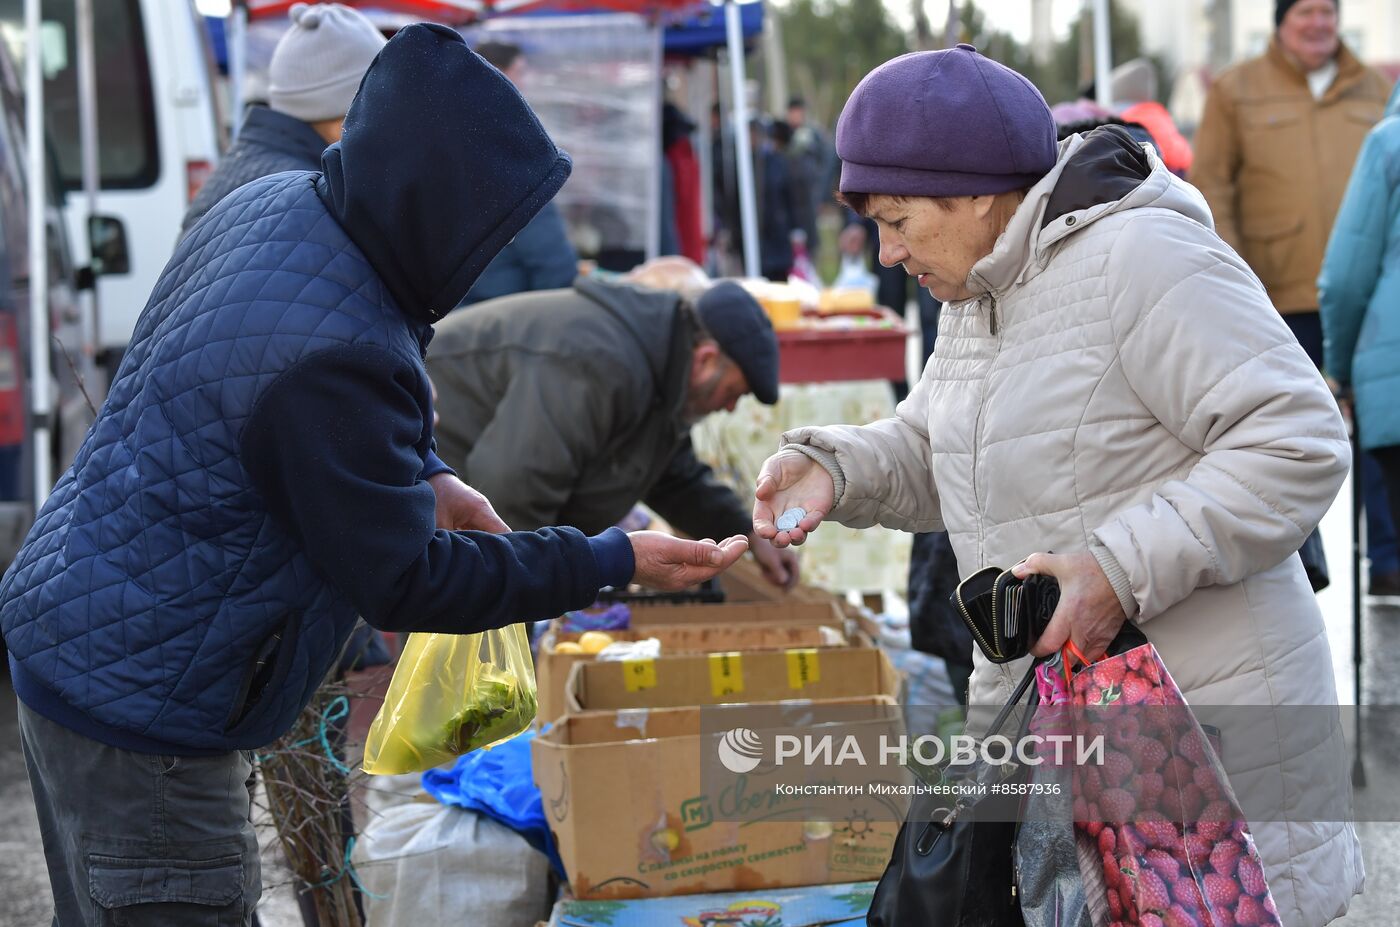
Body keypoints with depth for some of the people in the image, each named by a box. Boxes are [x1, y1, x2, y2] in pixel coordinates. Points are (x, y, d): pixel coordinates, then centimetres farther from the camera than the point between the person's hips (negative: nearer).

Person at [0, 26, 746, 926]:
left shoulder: (276, 205, 0)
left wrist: (426, 478, 7)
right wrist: (612, 563, -13)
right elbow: (404, 583, -20)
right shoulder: (334, 354, -30)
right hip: (139, 708, -10)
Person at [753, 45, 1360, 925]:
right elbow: (926, 457, 19)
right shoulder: (981, 292, 13)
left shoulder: (1141, 260, -17)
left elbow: (1298, 444, -21)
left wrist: (1122, 569, -27)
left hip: (1203, 721, -9)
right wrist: (832, 467, -3)